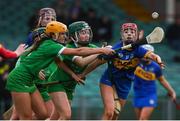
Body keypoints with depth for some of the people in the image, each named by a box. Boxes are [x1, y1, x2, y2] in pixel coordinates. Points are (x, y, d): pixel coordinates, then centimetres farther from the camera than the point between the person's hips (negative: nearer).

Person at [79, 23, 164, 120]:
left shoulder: (138, 50, -16)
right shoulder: (115, 50, -19)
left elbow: (151, 55, -34)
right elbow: (98, 62, -10)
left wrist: (158, 60, -57)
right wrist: (82, 74, -3)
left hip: (124, 85, 3)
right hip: (108, 80, -3)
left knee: (115, 115, 11)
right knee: (109, 112, -22)